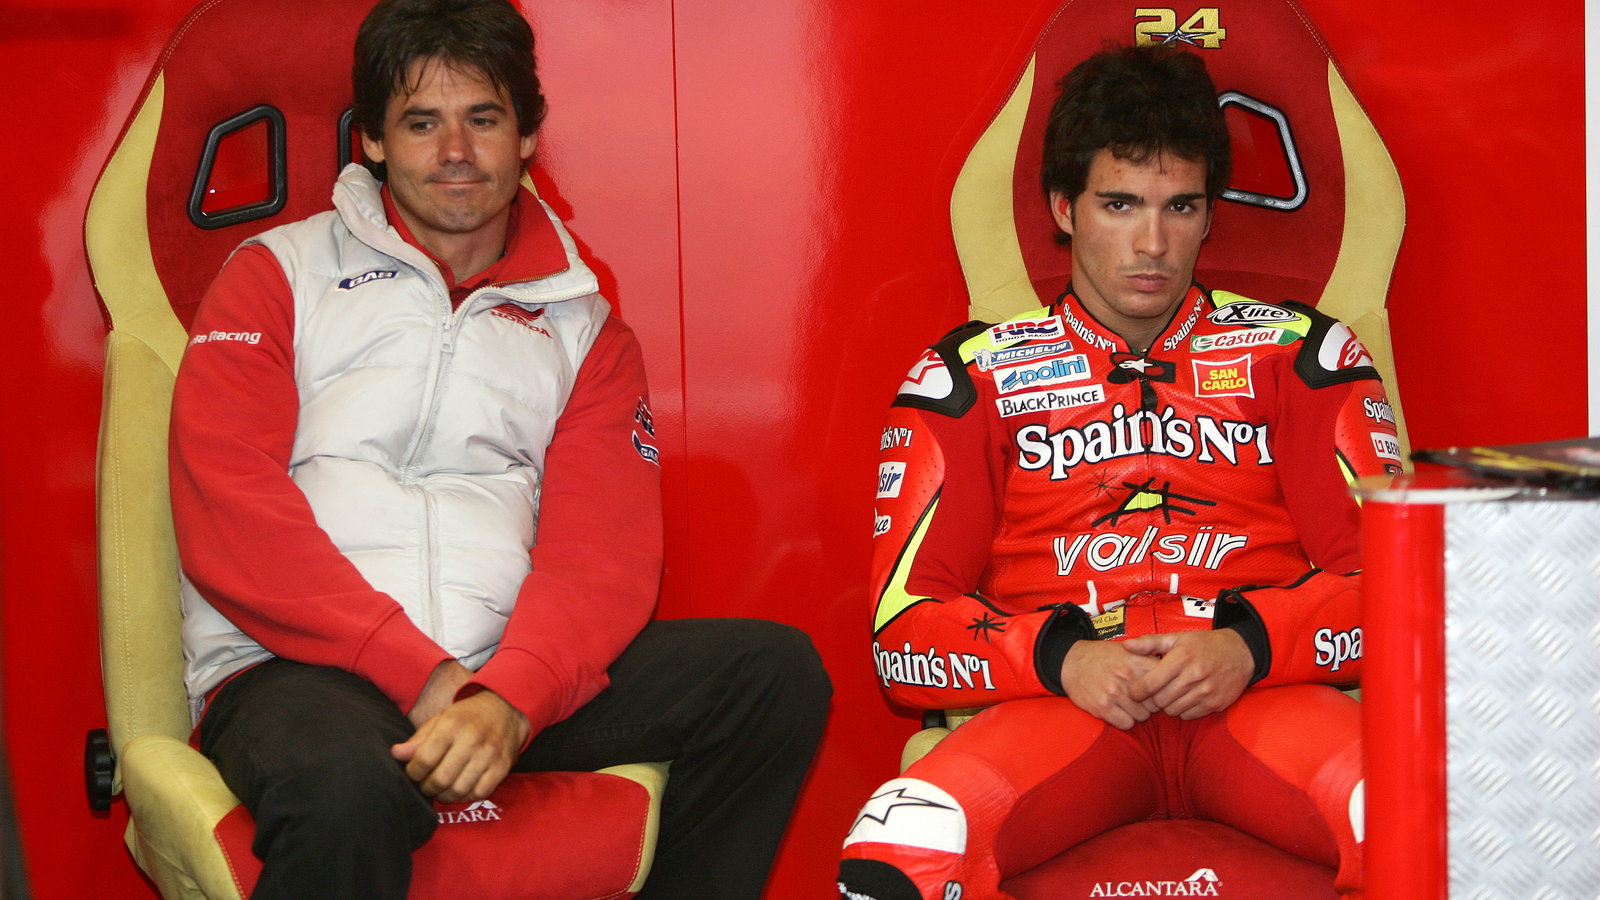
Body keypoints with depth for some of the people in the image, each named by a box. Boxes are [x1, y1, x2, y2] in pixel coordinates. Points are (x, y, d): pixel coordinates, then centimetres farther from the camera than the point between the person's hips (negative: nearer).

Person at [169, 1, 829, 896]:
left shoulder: (585, 326, 18)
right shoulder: (279, 275, 10)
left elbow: (603, 554, 4)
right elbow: (228, 520, -4)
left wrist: (508, 698, -18)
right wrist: (421, 675, -13)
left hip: (506, 679, 4)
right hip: (298, 668, -4)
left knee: (774, 670, -15)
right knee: (344, 789, -40)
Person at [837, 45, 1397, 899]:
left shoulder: (1297, 354, 17)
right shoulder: (974, 375, 15)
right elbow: (904, 627, 9)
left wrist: (1249, 645, -11)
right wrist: (1059, 658, -11)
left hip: (1261, 691, 0)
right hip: (1061, 700, 0)